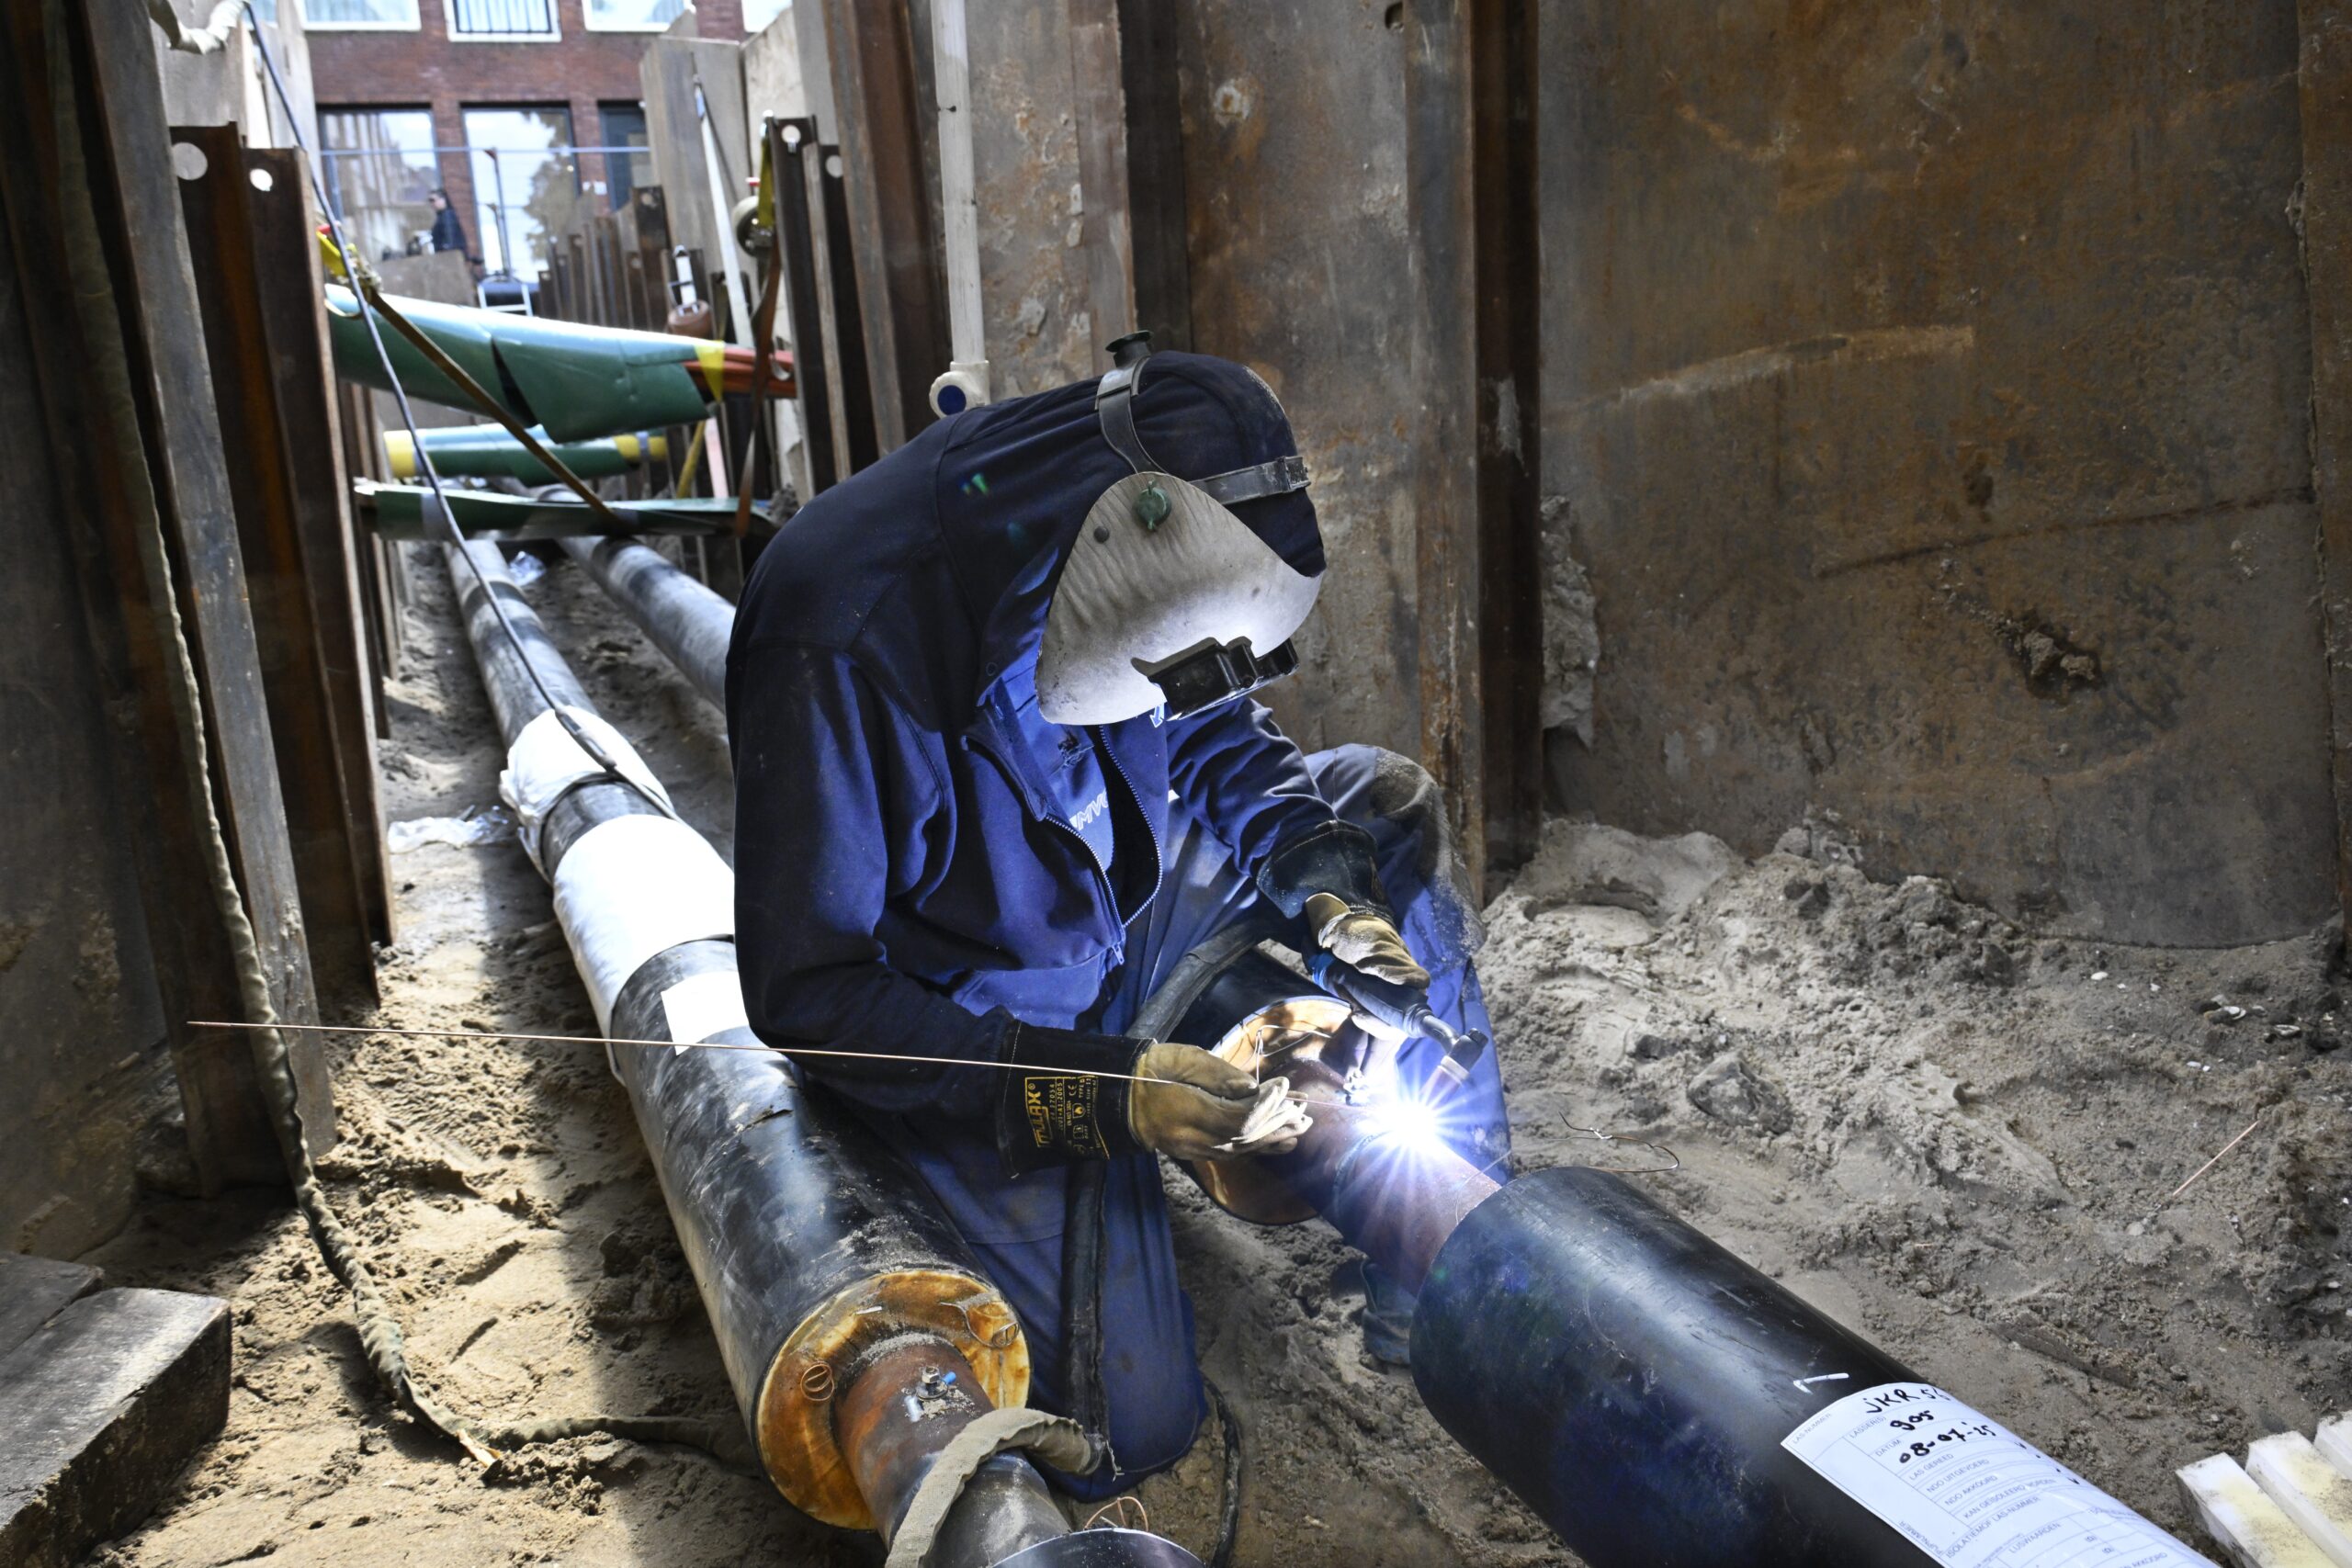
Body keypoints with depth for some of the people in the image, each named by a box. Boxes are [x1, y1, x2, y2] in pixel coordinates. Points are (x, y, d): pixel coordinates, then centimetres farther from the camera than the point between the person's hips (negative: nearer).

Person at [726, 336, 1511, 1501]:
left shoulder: (1096, 553, -14)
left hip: (1114, 914, 7)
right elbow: (808, 997, -28)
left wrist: (1315, 884, -14)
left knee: (1377, 802, -2)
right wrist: (1099, 1094, -32)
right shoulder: (843, 643, -33)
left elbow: (1212, 734, 4)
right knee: (1127, 1431, -12)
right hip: (979, 1043, -7)